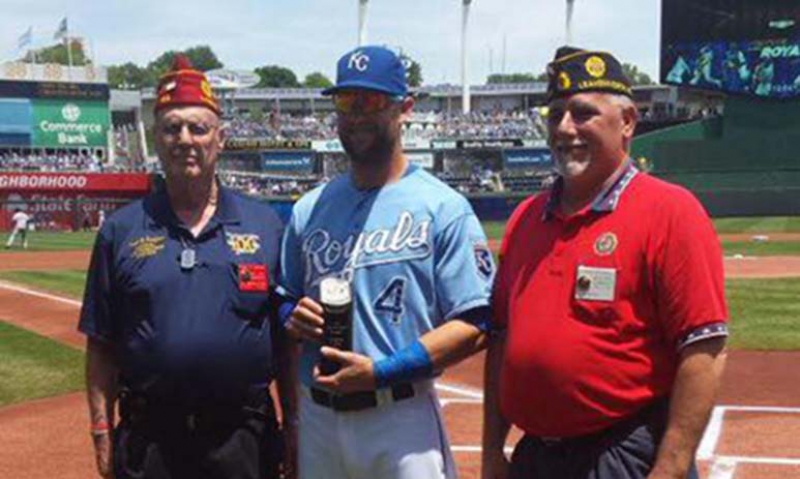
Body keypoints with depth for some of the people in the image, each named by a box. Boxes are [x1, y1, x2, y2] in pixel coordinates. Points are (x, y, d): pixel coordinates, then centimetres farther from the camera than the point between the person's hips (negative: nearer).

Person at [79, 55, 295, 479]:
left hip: (244, 439, 0)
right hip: (149, 440, 0)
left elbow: (287, 342, 6)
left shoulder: (266, 226, 5)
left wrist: (292, 429, 3)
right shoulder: (121, 231, 5)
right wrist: (103, 432, 1)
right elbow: (101, 345, 6)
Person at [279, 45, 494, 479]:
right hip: (316, 418, 5)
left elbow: (473, 326, -11)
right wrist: (292, 319, -4)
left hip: (401, 421, -5)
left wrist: (380, 371, -19)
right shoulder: (308, 208, 9)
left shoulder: (444, 208, -6)